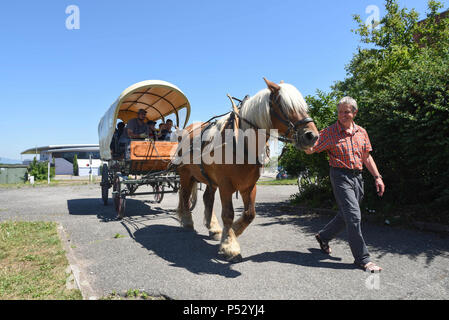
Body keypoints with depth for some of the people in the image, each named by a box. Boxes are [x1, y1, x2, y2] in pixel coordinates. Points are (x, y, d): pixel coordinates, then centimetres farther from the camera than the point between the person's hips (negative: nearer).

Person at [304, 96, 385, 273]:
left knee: (345, 215, 15)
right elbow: (310, 150, -8)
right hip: (340, 176, -6)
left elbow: (367, 157, 16)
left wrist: (377, 177, 11)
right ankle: (362, 258, 1)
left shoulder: (362, 132, 10)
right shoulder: (329, 132, -5)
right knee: (354, 216, -10)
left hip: (357, 177, 6)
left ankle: (323, 236, 37)